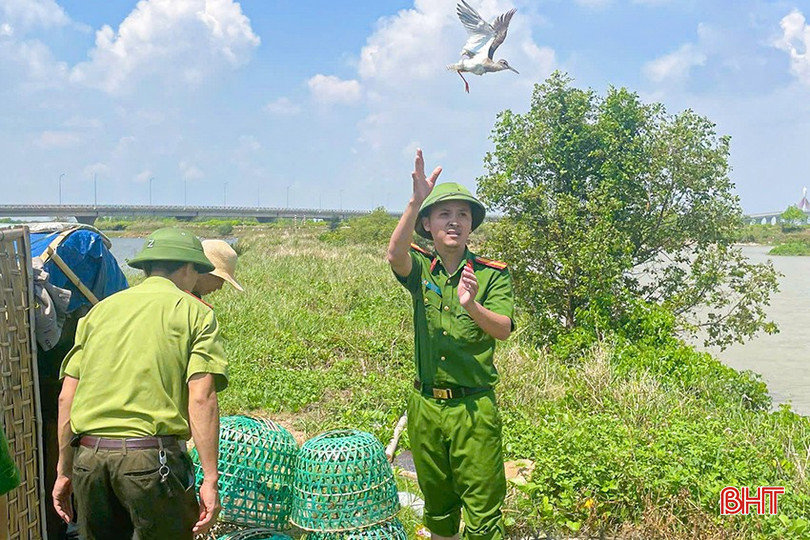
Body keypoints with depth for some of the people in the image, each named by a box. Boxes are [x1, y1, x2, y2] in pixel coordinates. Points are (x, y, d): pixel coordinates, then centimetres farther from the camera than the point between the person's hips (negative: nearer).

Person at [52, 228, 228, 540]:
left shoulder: (101, 309, 16)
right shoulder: (194, 312, 2)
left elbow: (66, 396, 12)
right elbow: (201, 398, -10)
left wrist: (64, 472, 18)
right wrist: (210, 479, -9)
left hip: (88, 455, 5)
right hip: (152, 457, -5)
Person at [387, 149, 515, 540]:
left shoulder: (491, 273, -1)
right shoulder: (421, 268, 2)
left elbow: (503, 329, -13)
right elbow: (395, 255, -21)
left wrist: (471, 305, -32)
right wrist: (415, 201, -34)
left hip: (474, 407, -2)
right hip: (426, 405, 3)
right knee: (437, 506, 17)